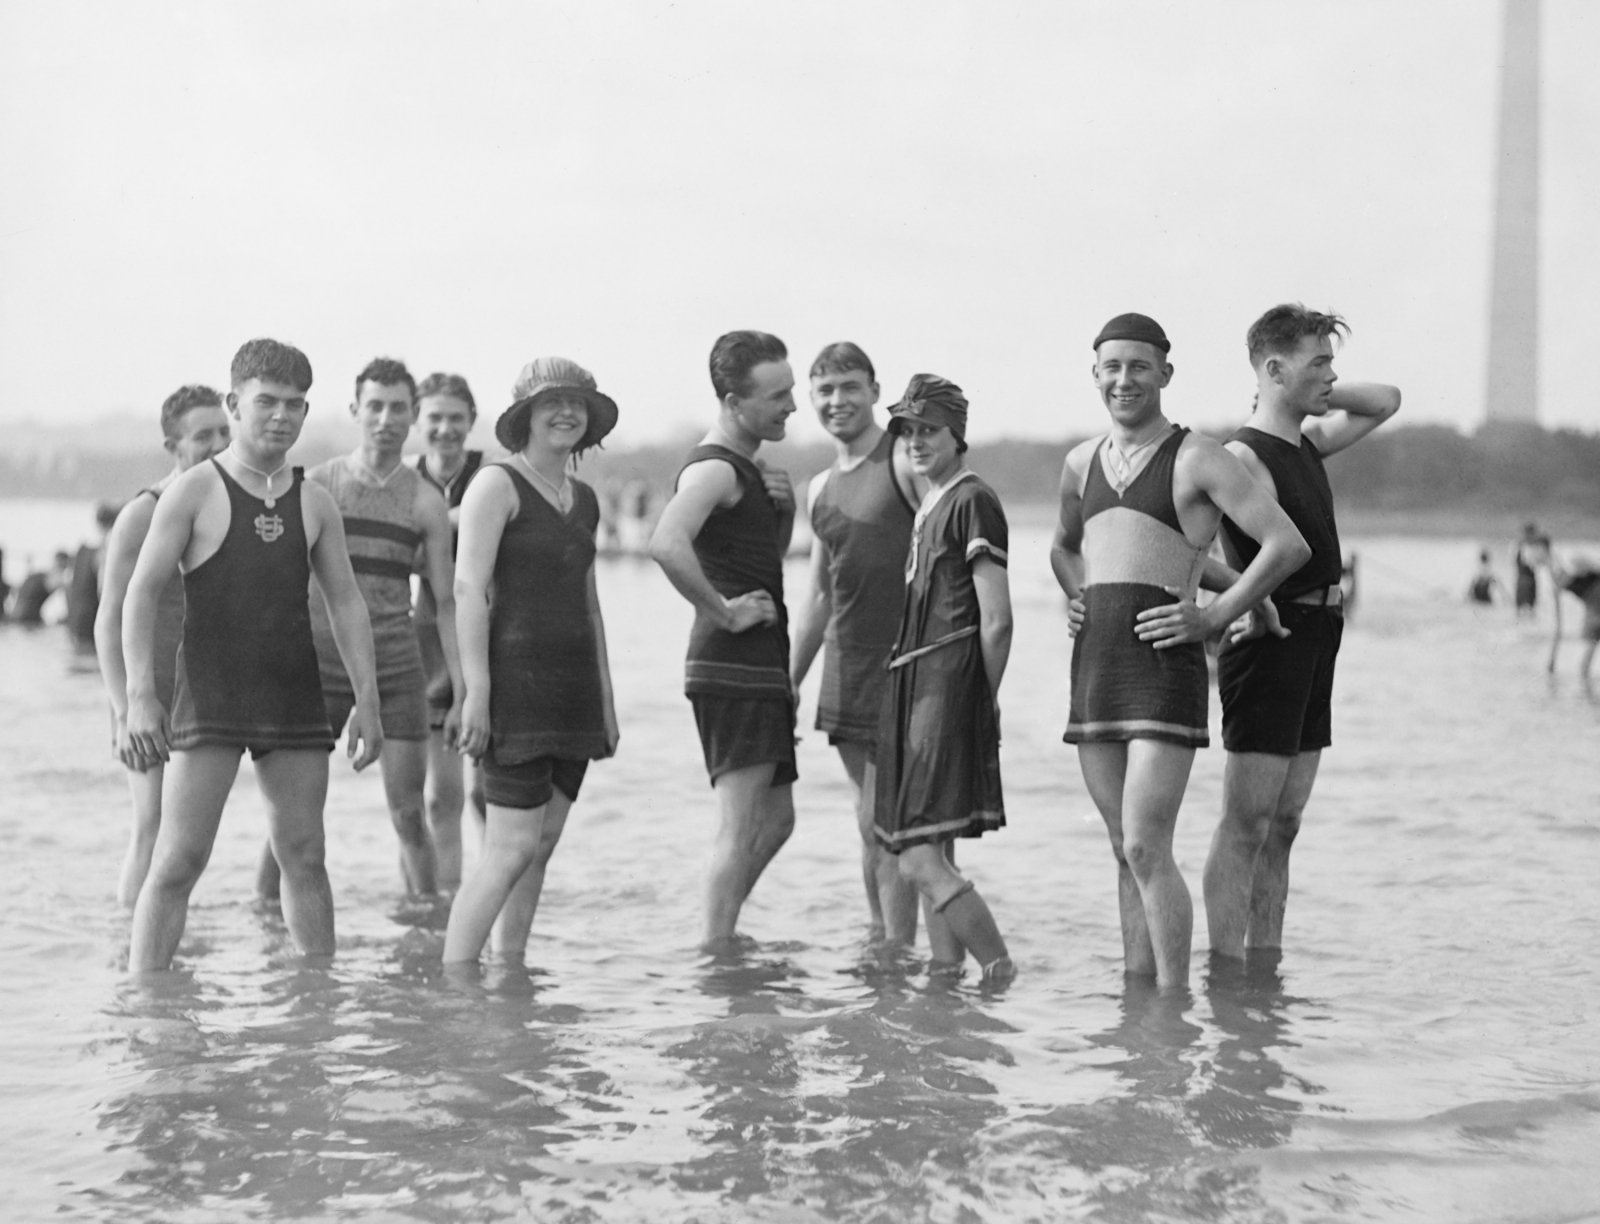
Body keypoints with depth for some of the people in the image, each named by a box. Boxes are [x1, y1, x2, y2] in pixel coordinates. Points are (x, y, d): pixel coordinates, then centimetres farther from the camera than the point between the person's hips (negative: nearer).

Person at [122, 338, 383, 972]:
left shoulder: (314, 503, 11)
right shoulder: (194, 491, -2)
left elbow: (346, 604, 14)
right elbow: (141, 594, -6)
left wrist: (367, 701, 7)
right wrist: (140, 696, -16)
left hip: (296, 699, 4)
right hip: (209, 699, -4)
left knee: (305, 855, 8)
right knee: (179, 859, -8)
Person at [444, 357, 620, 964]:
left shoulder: (584, 499, 17)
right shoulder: (497, 485, -6)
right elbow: (468, 588, -12)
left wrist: (606, 698, 20)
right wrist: (477, 691, -19)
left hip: (574, 686, 7)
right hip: (517, 680, -7)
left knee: (542, 845, 7)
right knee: (512, 846, -12)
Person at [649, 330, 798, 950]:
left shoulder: (748, 469, 17)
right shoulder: (714, 469, -15)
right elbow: (666, 545, -34)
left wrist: (785, 510, 12)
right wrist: (723, 611, -24)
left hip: (762, 670, 10)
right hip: (732, 671, -10)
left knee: (776, 819, 16)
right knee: (741, 826, -10)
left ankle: (717, 938, 25)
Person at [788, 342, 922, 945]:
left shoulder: (905, 462, -7)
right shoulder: (820, 489, 16)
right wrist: (787, 685, 20)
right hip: (846, 668, 7)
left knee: (885, 824, -9)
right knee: (872, 823, 10)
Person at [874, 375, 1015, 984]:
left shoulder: (972, 501, -8)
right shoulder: (927, 506, 19)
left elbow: (997, 622, -12)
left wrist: (982, 702, -8)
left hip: (949, 686, -9)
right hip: (913, 684, 9)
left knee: (920, 861, -13)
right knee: (933, 860, 10)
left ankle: (1001, 974, -6)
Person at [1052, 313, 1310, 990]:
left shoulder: (1197, 458, -3)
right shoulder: (1081, 463, 15)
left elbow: (1288, 544, -8)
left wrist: (1215, 615, -9)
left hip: (1164, 663, -6)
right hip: (1093, 661, 6)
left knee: (1146, 848, -14)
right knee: (1126, 852, 9)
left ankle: (1173, 999, -7)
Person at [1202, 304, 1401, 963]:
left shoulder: (1308, 443, 15)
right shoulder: (1243, 458, -13)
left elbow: (1386, 401, 29)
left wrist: (1314, 394, 14)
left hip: (1315, 645, 9)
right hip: (1269, 640, -9)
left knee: (1282, 825, 10)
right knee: (1245, 825, -8)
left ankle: (1266, 966, 13)